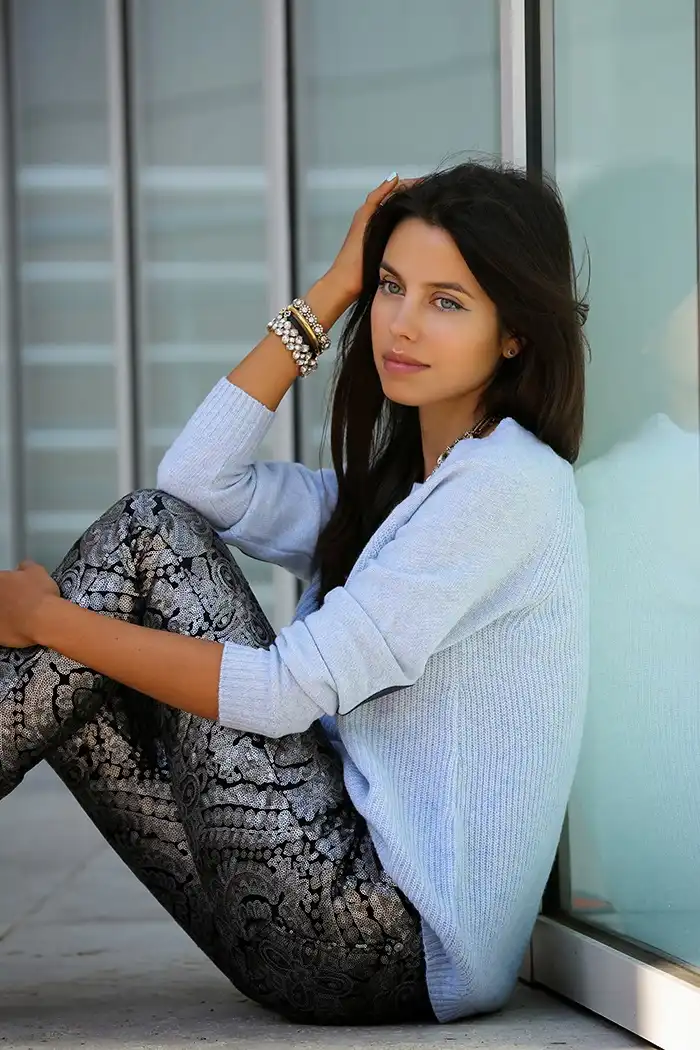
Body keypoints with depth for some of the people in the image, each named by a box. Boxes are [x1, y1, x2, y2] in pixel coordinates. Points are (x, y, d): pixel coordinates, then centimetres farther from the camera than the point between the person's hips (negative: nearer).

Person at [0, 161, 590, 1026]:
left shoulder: (510, 484, -11)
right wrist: (331, 292, 8)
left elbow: (286, 690, -16)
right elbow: (199, 478, 6)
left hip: (389, 940, -9)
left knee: (149, 532, -9)